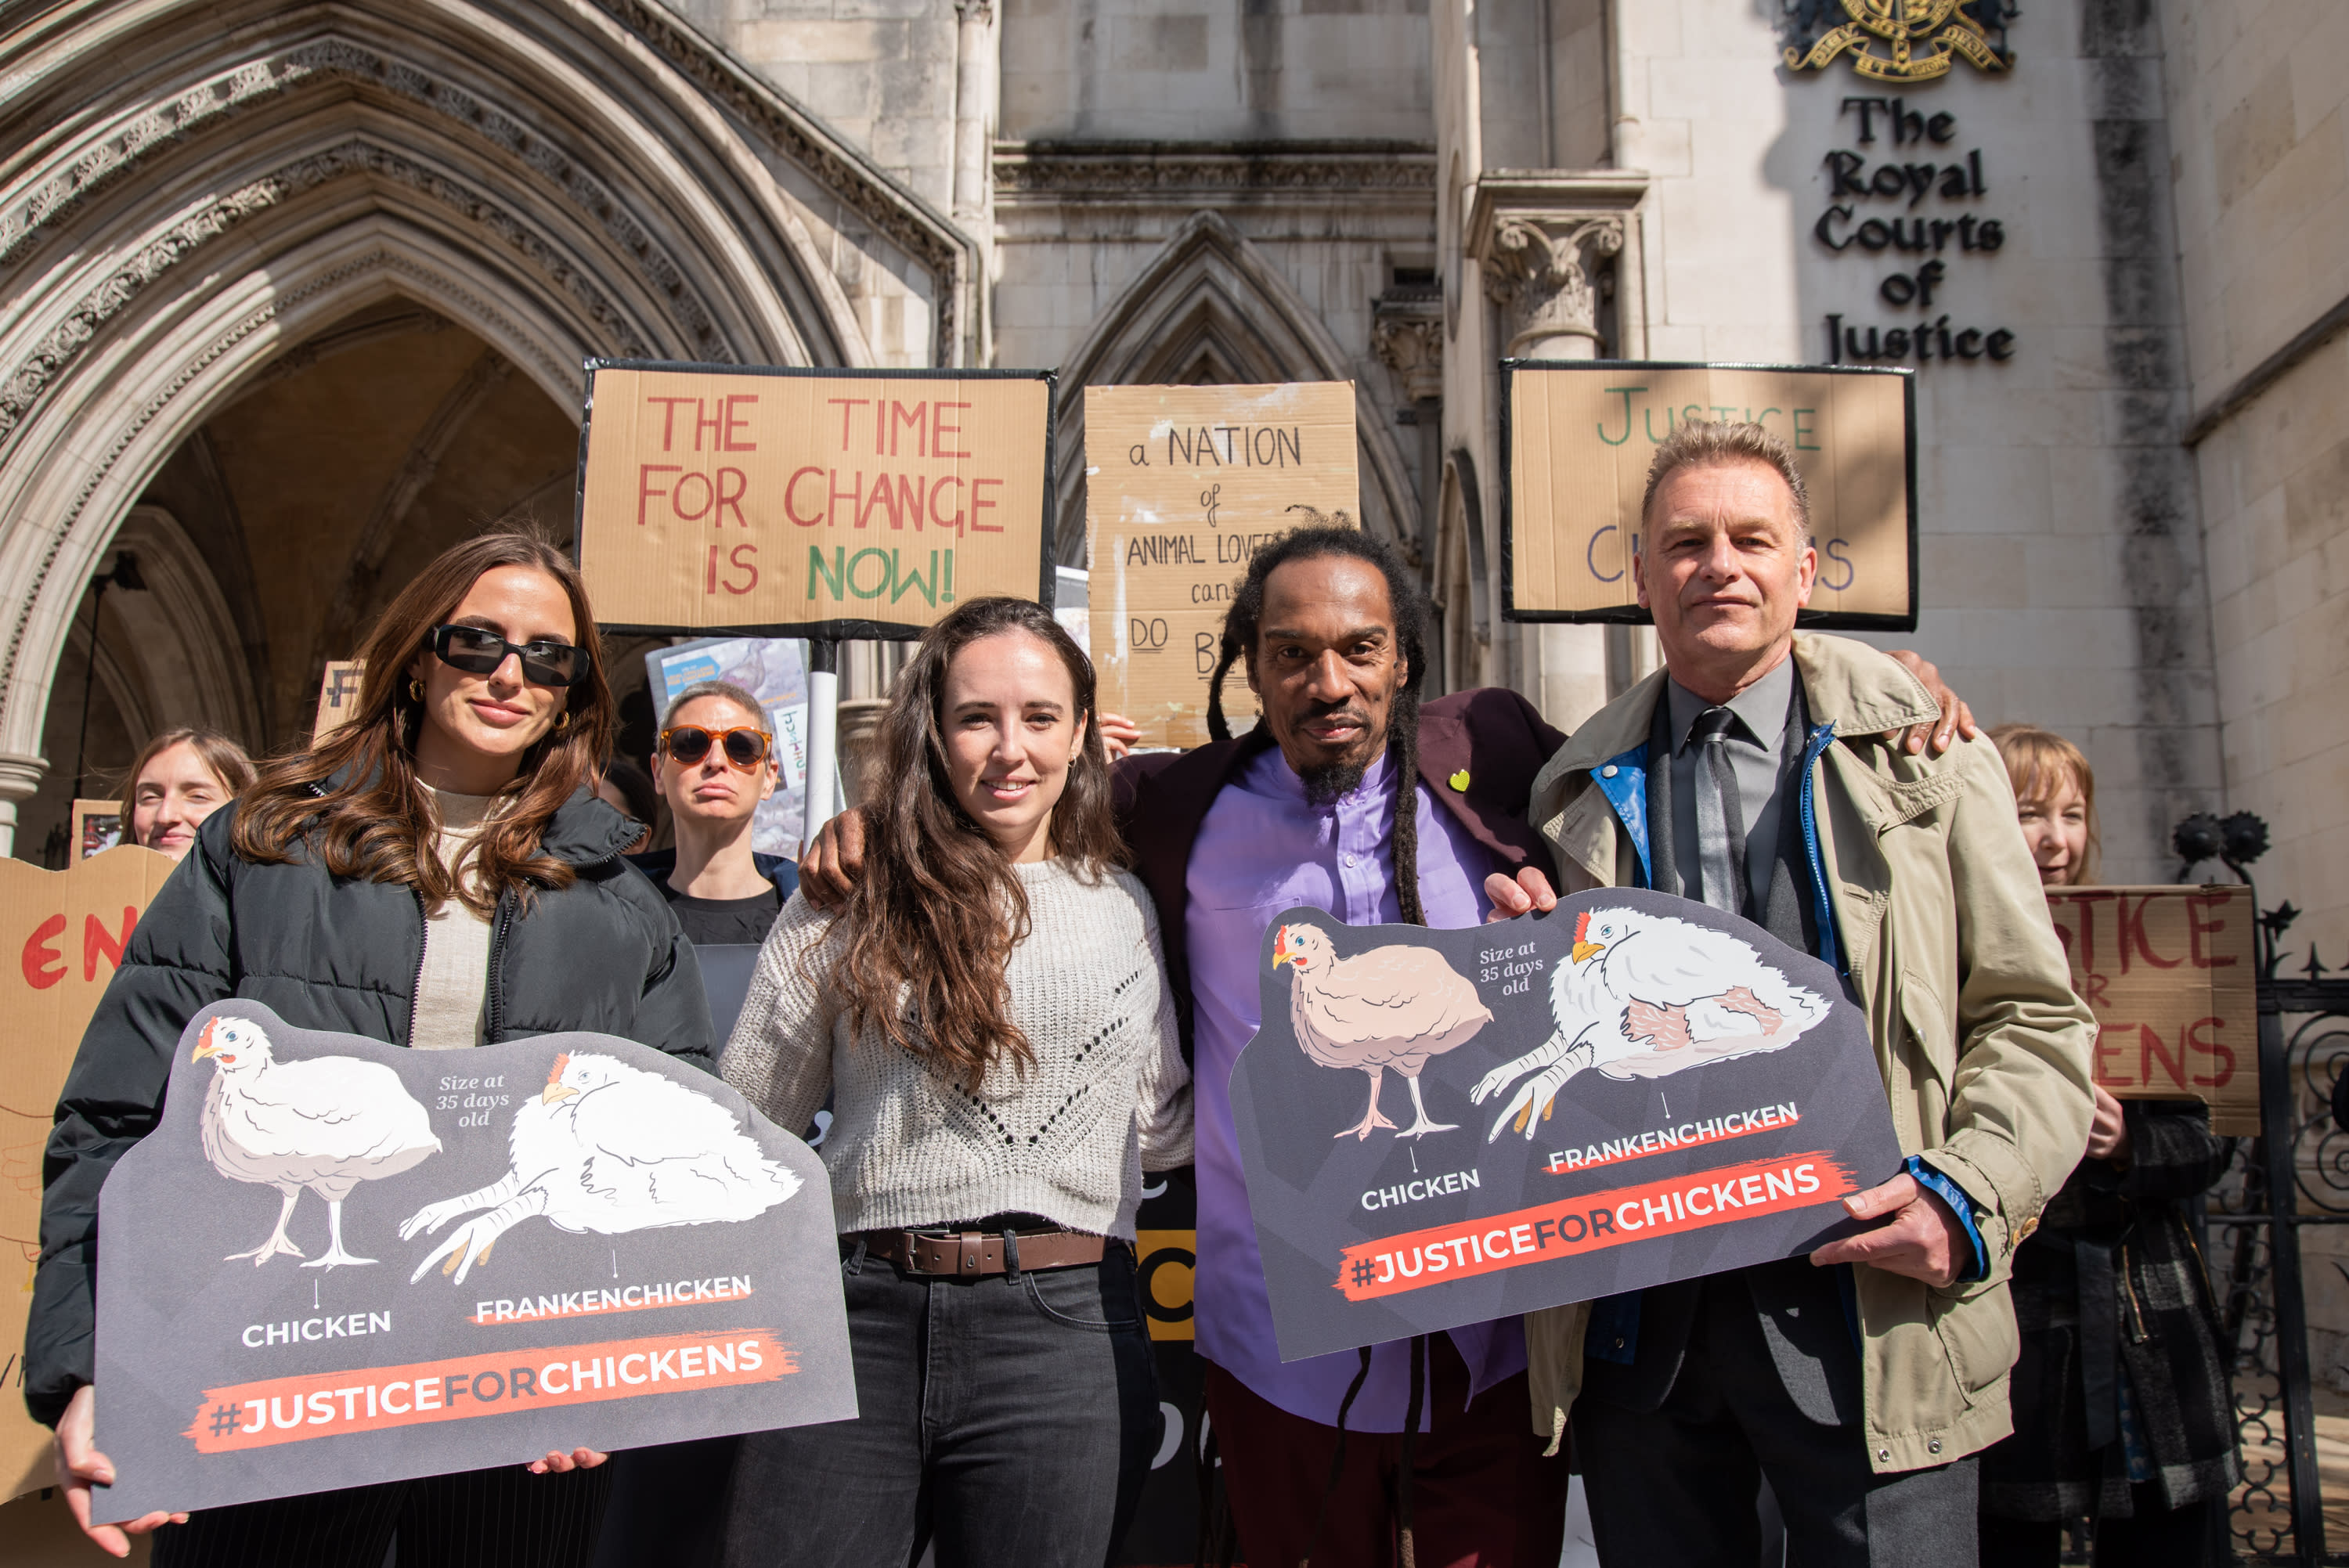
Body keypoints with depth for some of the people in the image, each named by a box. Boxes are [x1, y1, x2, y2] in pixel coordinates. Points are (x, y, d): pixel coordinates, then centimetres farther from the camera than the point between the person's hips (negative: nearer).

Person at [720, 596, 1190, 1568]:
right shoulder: (850, 908, 5)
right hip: (859, 1318, 0)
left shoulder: (1122, 907, 10)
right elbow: (747, 1126, 9)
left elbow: (1158, 1128, 15)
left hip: (1061, 1329, 1)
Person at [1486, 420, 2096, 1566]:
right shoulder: (1582, 788, 11)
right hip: (1637, 1319, 2)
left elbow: (2032, 1016, 4)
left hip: (1862, 1313, -2)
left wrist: (1966, 1195, -11)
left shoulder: (1922, 757, 5)